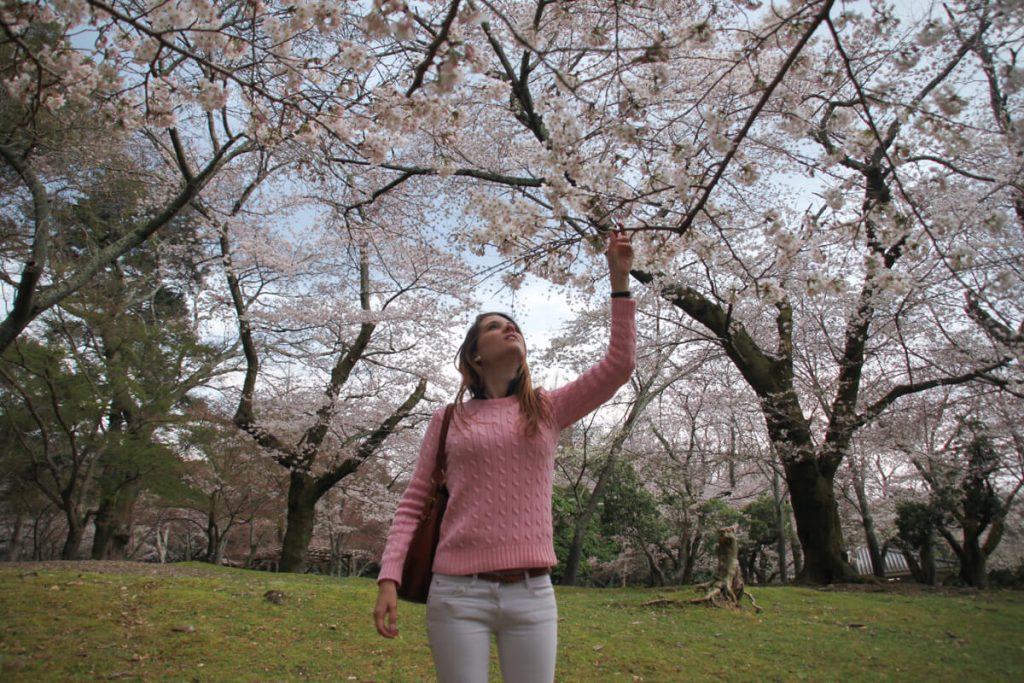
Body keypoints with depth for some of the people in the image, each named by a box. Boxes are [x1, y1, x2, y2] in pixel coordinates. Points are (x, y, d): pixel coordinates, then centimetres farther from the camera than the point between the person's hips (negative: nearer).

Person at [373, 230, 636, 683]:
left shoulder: (547, 410, 8)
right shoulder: (448, 419, 7)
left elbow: (618, 366, -1)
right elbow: (413, 504, 7)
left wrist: (619, 280, -2)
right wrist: (388, 578, -5)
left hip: (532, 594, 1)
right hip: (458, 593, -1)